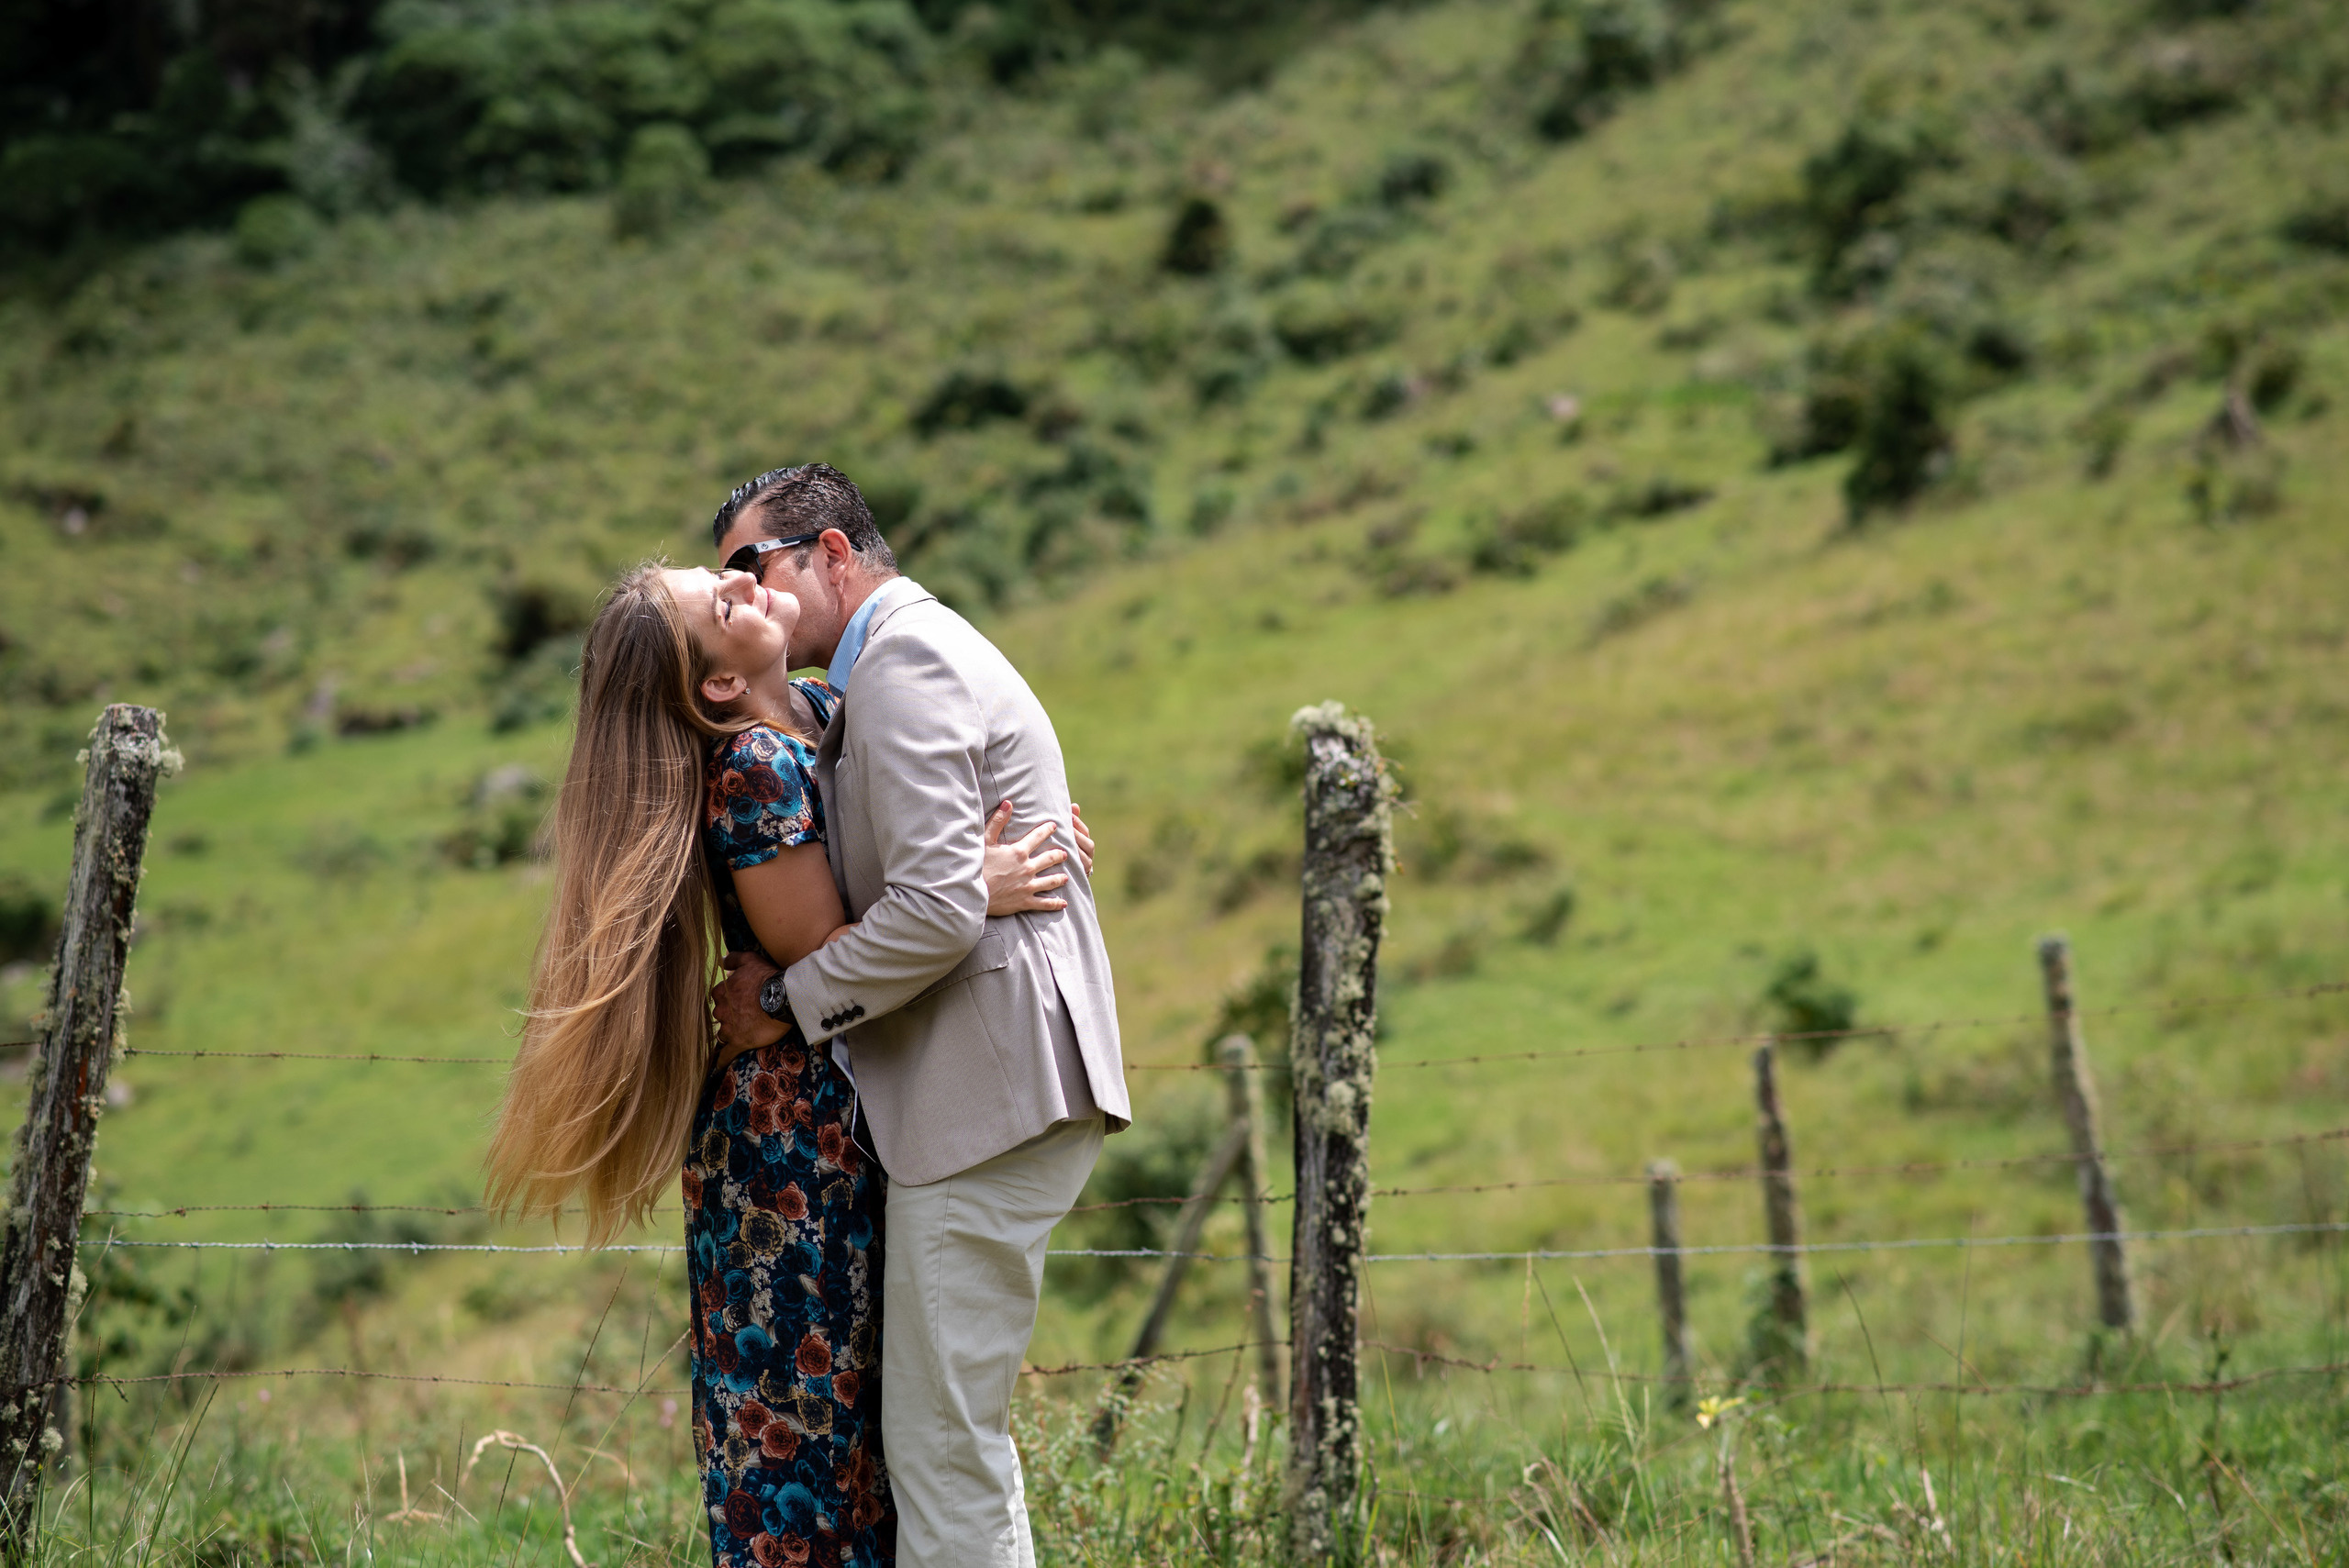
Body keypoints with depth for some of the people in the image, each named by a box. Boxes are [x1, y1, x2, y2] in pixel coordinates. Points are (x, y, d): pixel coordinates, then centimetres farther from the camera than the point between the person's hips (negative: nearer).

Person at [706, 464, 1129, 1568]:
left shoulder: (904, 662, -11)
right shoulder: (920, 651, 23)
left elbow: (938, 907, -21)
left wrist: (789, 999, -10)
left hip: (992, 1091, -11)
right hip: (992, 1083, 11)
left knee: (941, 1437, -8)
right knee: (958, 1423, 18)